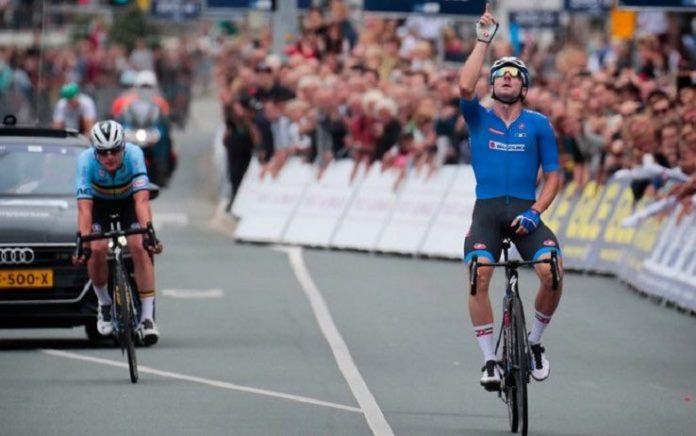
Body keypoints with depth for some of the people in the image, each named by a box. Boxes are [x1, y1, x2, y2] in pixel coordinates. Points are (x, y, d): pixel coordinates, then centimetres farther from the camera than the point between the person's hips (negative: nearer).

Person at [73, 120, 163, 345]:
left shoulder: (134, 154, -34)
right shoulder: (86, 160, -33)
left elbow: (141, 199, -40)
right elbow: (84, 206, -38)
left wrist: (148, 233, -52)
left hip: (129, 202, 0)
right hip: (100, 203, 0)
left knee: (139, 247, -22)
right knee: (97, 249, -22)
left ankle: (147, 317, -18)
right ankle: (104, 304, 6)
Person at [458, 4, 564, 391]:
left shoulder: (539, 124, 10)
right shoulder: (479, 119, 10)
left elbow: (553, 176, 8)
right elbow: (465, 86, -11)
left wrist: (535, 211, -8)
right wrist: (483, 40, -6)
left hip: (524, 210, 0)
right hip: (487, 210, 0)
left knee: (552, 272, -24)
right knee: (478, 276, -24)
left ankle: (535, 341, 2)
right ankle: (490, 359, -14)